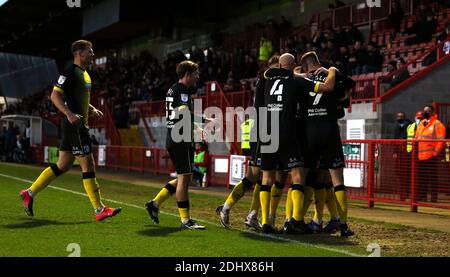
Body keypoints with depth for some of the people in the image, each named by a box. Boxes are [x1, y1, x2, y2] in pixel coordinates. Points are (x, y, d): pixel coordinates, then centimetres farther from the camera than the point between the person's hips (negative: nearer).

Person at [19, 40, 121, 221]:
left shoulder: (84, 74, 19)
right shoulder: (71, 72, -12)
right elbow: (55, 95, -18)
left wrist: (92, 109, 14)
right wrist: (69, 114, -30)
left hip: (79, 126, 10)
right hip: (75, 126, -10)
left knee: (62, 166, 13)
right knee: (88, 165, -6)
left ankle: (30, 193, 20)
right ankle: (100, 211, 0)